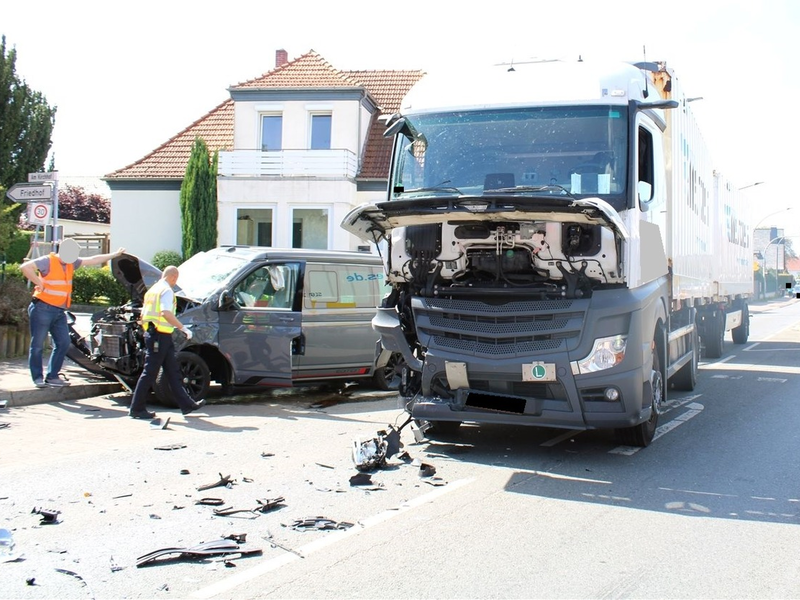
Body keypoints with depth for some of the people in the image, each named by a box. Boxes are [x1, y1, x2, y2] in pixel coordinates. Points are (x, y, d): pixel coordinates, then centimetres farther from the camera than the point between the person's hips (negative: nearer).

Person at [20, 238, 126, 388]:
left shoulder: (71, 263, 12)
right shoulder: (48, 261, -10)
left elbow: (93, 260, 18)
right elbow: (25, 267, -21)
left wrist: (114, 255, 20)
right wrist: (38, 282, -17)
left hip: (59, 311, 8)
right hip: (43, 308, -8)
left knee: (63, 344, 6)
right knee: (37, 345, -2)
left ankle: (52, 376, 14)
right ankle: (38, 378, 4)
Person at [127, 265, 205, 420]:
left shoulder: (153, 290, 18)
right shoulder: (167, 290, -11)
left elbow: (142, 315, 21)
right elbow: (166, 313, -26)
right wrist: (183, 328, -24)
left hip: (151, 334, 10)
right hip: (161, 336, -10)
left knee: (173, 372, 12)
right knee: (149, 373, -4)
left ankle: (186, 404, 16)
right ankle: (137, 409, 2)